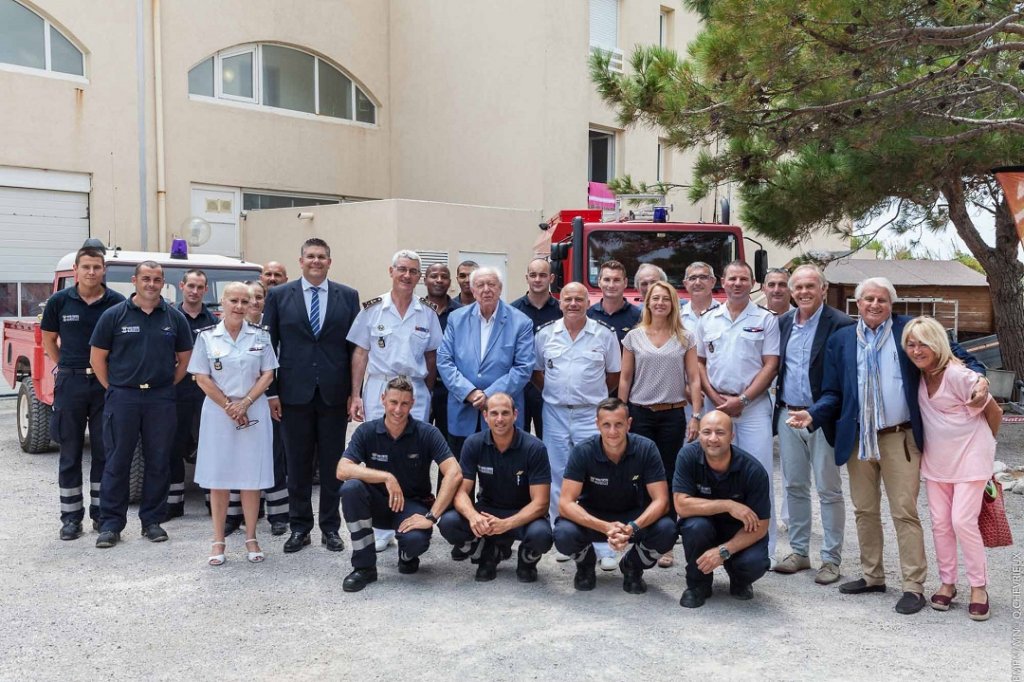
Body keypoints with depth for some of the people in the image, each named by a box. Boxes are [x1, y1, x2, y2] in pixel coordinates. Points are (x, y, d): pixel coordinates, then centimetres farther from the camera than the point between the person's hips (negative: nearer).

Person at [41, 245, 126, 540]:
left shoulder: (117, 302, -3)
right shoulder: (59, 301, 0)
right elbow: (48, 340, 12)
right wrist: (66, 368, 6)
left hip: (105, 383, 0)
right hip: (70, 383, 1)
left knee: (104, 451, 7)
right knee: (70, 452, 7)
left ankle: (102, 513, 18)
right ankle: (71, 516, 15)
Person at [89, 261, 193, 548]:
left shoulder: (175, 317, 6)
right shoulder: (114, 315, 1)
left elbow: (185, 358, 12)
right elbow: (97, 357, 4)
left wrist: (167, 386, 7)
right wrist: (112, 389, 1)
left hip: (161, 399, 2)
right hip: (122, 397, -2)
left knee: (158, 461, 6)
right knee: (117, 461, 2)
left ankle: (152, 521, 17)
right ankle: (110, 524, 11)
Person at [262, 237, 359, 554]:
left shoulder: (348, 297, 5)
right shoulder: (279, 296, 4)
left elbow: (356, 346, 4)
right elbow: (269, 346, 4)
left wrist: (355, 393, 0)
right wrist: (271, 392, -2)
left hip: (334, 394, 0)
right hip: (295, 393, 0)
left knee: (332, 464, 8)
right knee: (297, 465, 8)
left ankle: (330, 527, 19)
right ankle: (299, 527, 19)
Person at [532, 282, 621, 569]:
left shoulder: (604, 334, -1)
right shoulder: (545, 334, 4)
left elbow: (614, 374, 6)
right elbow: (536, 371, 13)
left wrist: (594, 395, 2)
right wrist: (554, 393, 5)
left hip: (591, 415, -2)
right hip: (555, 413, 2)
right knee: (559, 480, 9)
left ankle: (604, 547, 0)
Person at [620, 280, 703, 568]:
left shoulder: (685, 338, 5)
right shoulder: (634, 336, 4)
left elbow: (694, 379, 4)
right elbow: (625, 379, 7)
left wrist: (695, 416, -3)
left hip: (673, 415, 0)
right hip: (640, 414, 0)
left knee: (668, 478, 3)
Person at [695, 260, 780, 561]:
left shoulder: (766, 319, 1)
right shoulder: (708, 319, 10)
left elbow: (770, 366, -3)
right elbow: (699, 362, 11)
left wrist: (741, 399, -11)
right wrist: (716, 397, -3)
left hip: (753, 404, -3)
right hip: (715, 403, 3)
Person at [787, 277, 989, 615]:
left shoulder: (909, 330, 1)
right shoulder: (840, 340, 7)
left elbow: (954, 353, 2)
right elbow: (833, 393, 7)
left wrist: (978, 377, -17)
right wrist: (813, 415, -10)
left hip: (900, 438, -3)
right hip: (858, 439, 3)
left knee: (905, 513, -2)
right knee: (864, 511, 13)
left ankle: (914, 586, 7)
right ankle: (872, 576, 27)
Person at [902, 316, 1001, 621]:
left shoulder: (958, 375, -21)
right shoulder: (918, 377, -3)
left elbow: (994, 412, -9)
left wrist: (982, 443, 6)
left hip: (969, 458, -6)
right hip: (936, 459, 6)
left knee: (962, 521, -10)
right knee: (939, 523, 6)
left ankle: (979, 587, 6)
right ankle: (947, 583, 19)